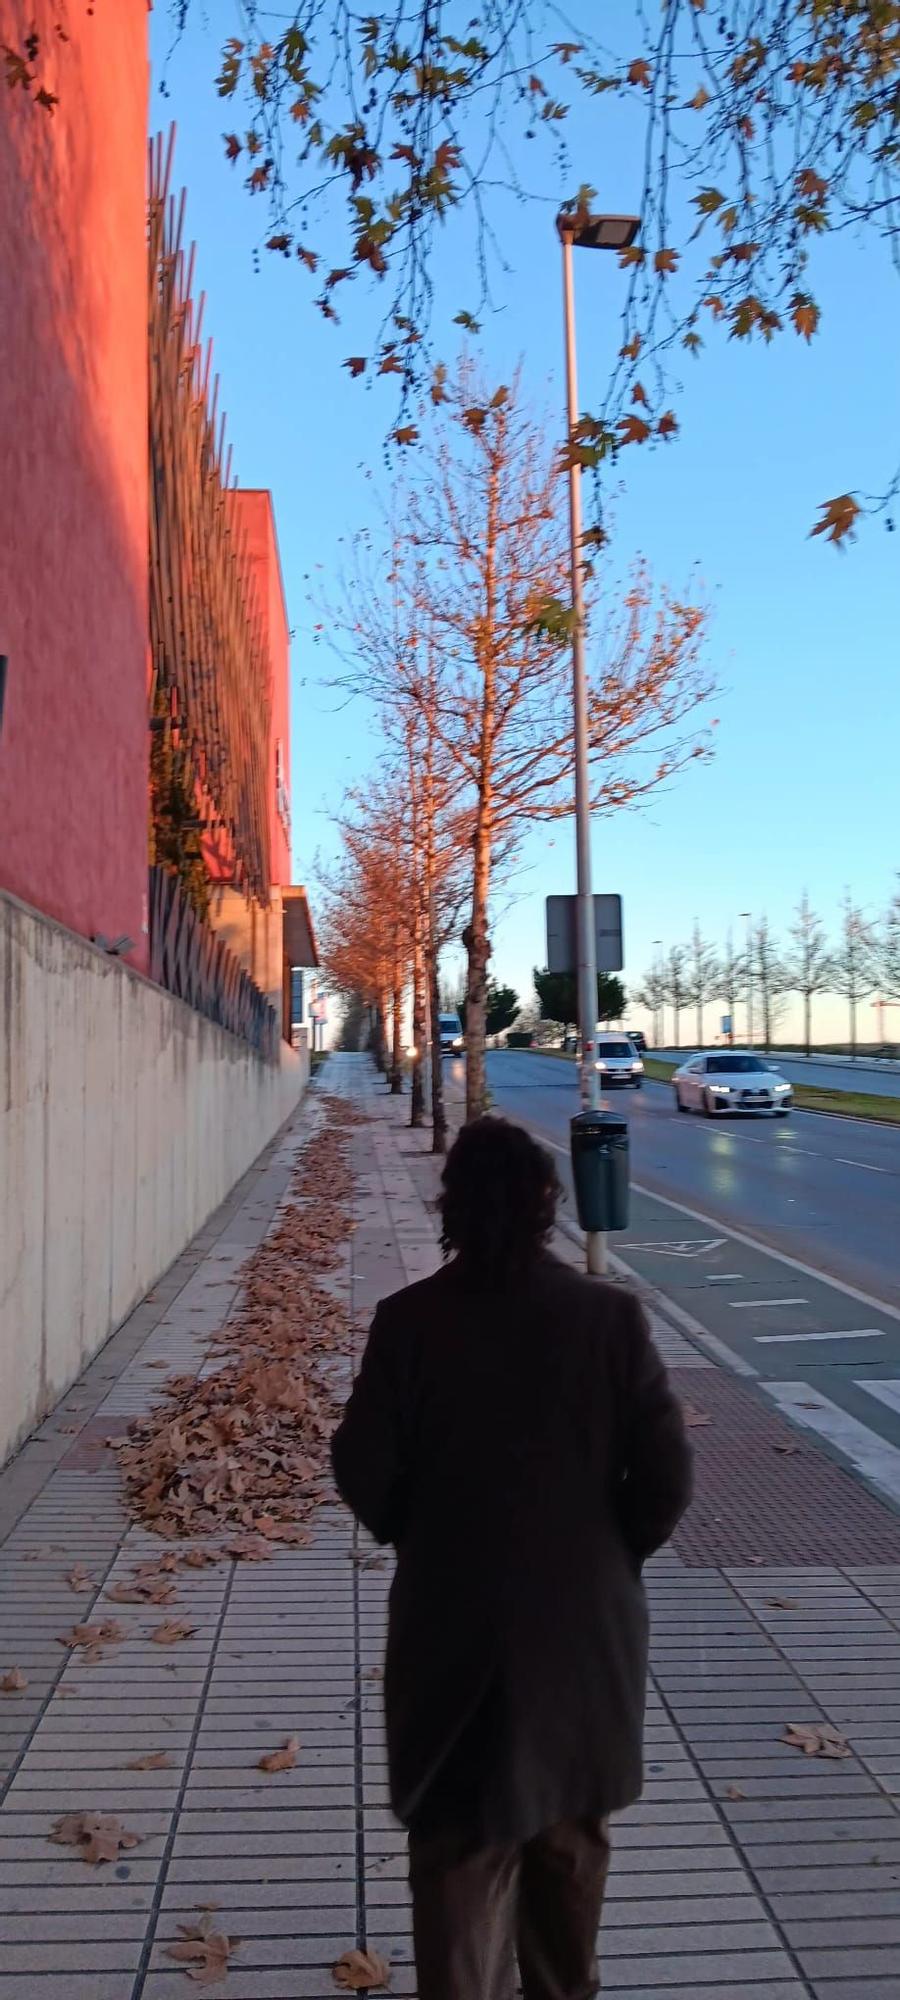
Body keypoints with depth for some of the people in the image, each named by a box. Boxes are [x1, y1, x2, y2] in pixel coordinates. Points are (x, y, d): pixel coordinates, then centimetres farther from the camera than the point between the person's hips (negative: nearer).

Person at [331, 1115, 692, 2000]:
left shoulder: (408, 1320, -15)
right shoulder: (610, 1315, -14)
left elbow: (364, 1471, -11)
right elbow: (666, 1475, -13)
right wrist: (609, 1556, 5)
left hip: (454, 1623, -1)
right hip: (584, 1620, 2)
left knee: (462, 1846, 15)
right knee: (569, 1834, 24)